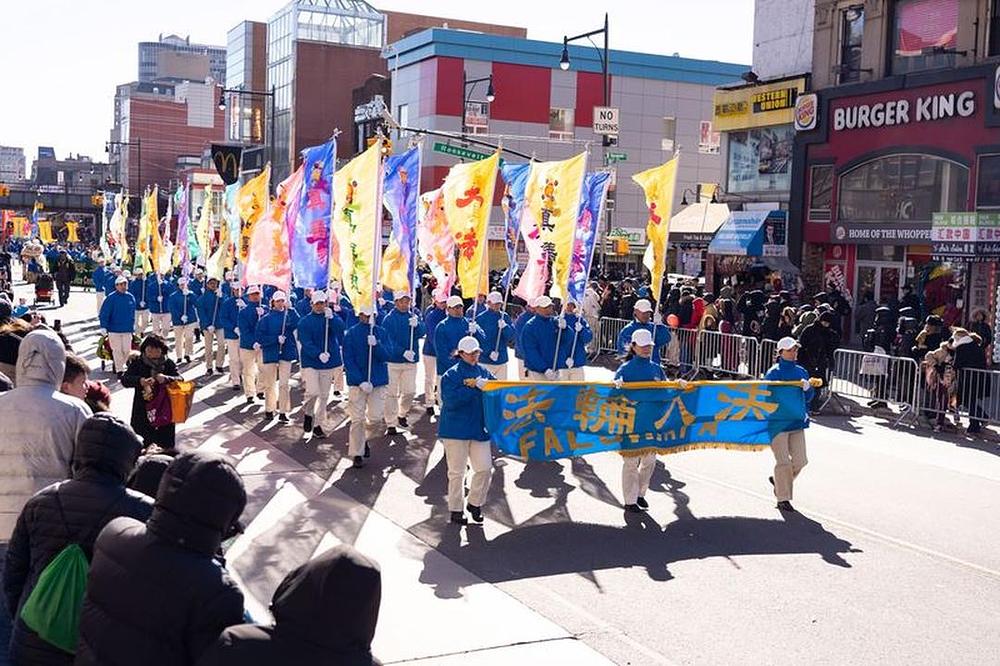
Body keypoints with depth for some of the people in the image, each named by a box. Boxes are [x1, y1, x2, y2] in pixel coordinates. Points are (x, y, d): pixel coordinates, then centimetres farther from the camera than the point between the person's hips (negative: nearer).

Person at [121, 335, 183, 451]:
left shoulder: (168, 364, 3)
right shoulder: (137, 363, 1)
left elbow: (180, 379, -8)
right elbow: (125, 380, -9)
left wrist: (166, 378, -29)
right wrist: (140, 381, -29)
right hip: (142, 410, -1)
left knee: (166, 445, 8)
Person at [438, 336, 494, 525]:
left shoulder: (483, 372, 9)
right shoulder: (451, 375, -8)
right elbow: (450, 400, -20)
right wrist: (474, 387, -24)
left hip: (479, 429, 5)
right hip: (456, 429, -5)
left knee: (485, 468, 0)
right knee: (457, 472, 4)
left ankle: (475, 503, 20)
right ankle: (455, 510, 17)